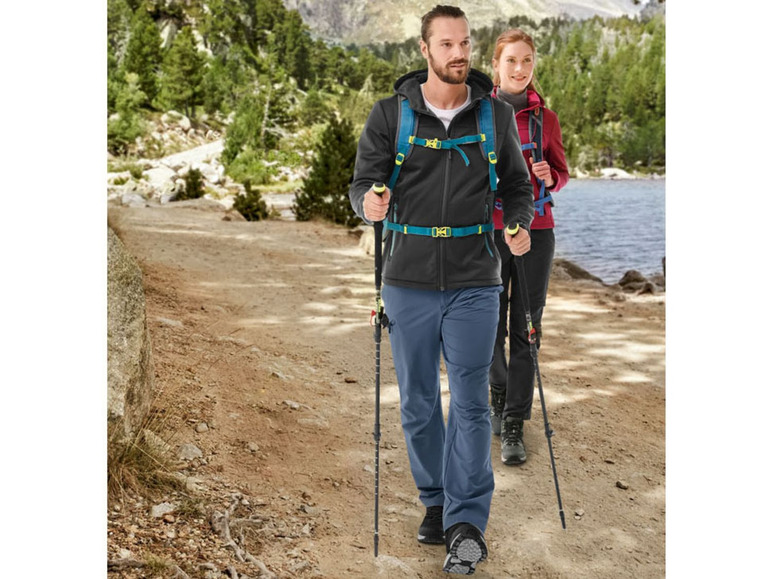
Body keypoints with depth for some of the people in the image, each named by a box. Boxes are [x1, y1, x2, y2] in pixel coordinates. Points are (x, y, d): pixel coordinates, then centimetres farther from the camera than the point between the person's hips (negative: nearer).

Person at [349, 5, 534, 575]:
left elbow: (517, 186, 14)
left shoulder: (497, 115, 6)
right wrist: (369, 202, -23)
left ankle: (467, 524, 1)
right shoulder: (390, 113, 2)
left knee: (470, 402, -5)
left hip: (474, 282, -1)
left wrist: (520, 227, -6)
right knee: (418, 403, 10)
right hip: (409, 281, 1)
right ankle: (436, 503, 28)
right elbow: (364, 181, 0)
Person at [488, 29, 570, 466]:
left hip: (535, 232, 1)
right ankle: (500, 394, 33)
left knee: (526, 330, 0)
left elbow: (562, 174, 12)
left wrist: (549, 177, -9)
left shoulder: (545, 118, 6)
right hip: (489, 230, 0)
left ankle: (514, 427, 9)